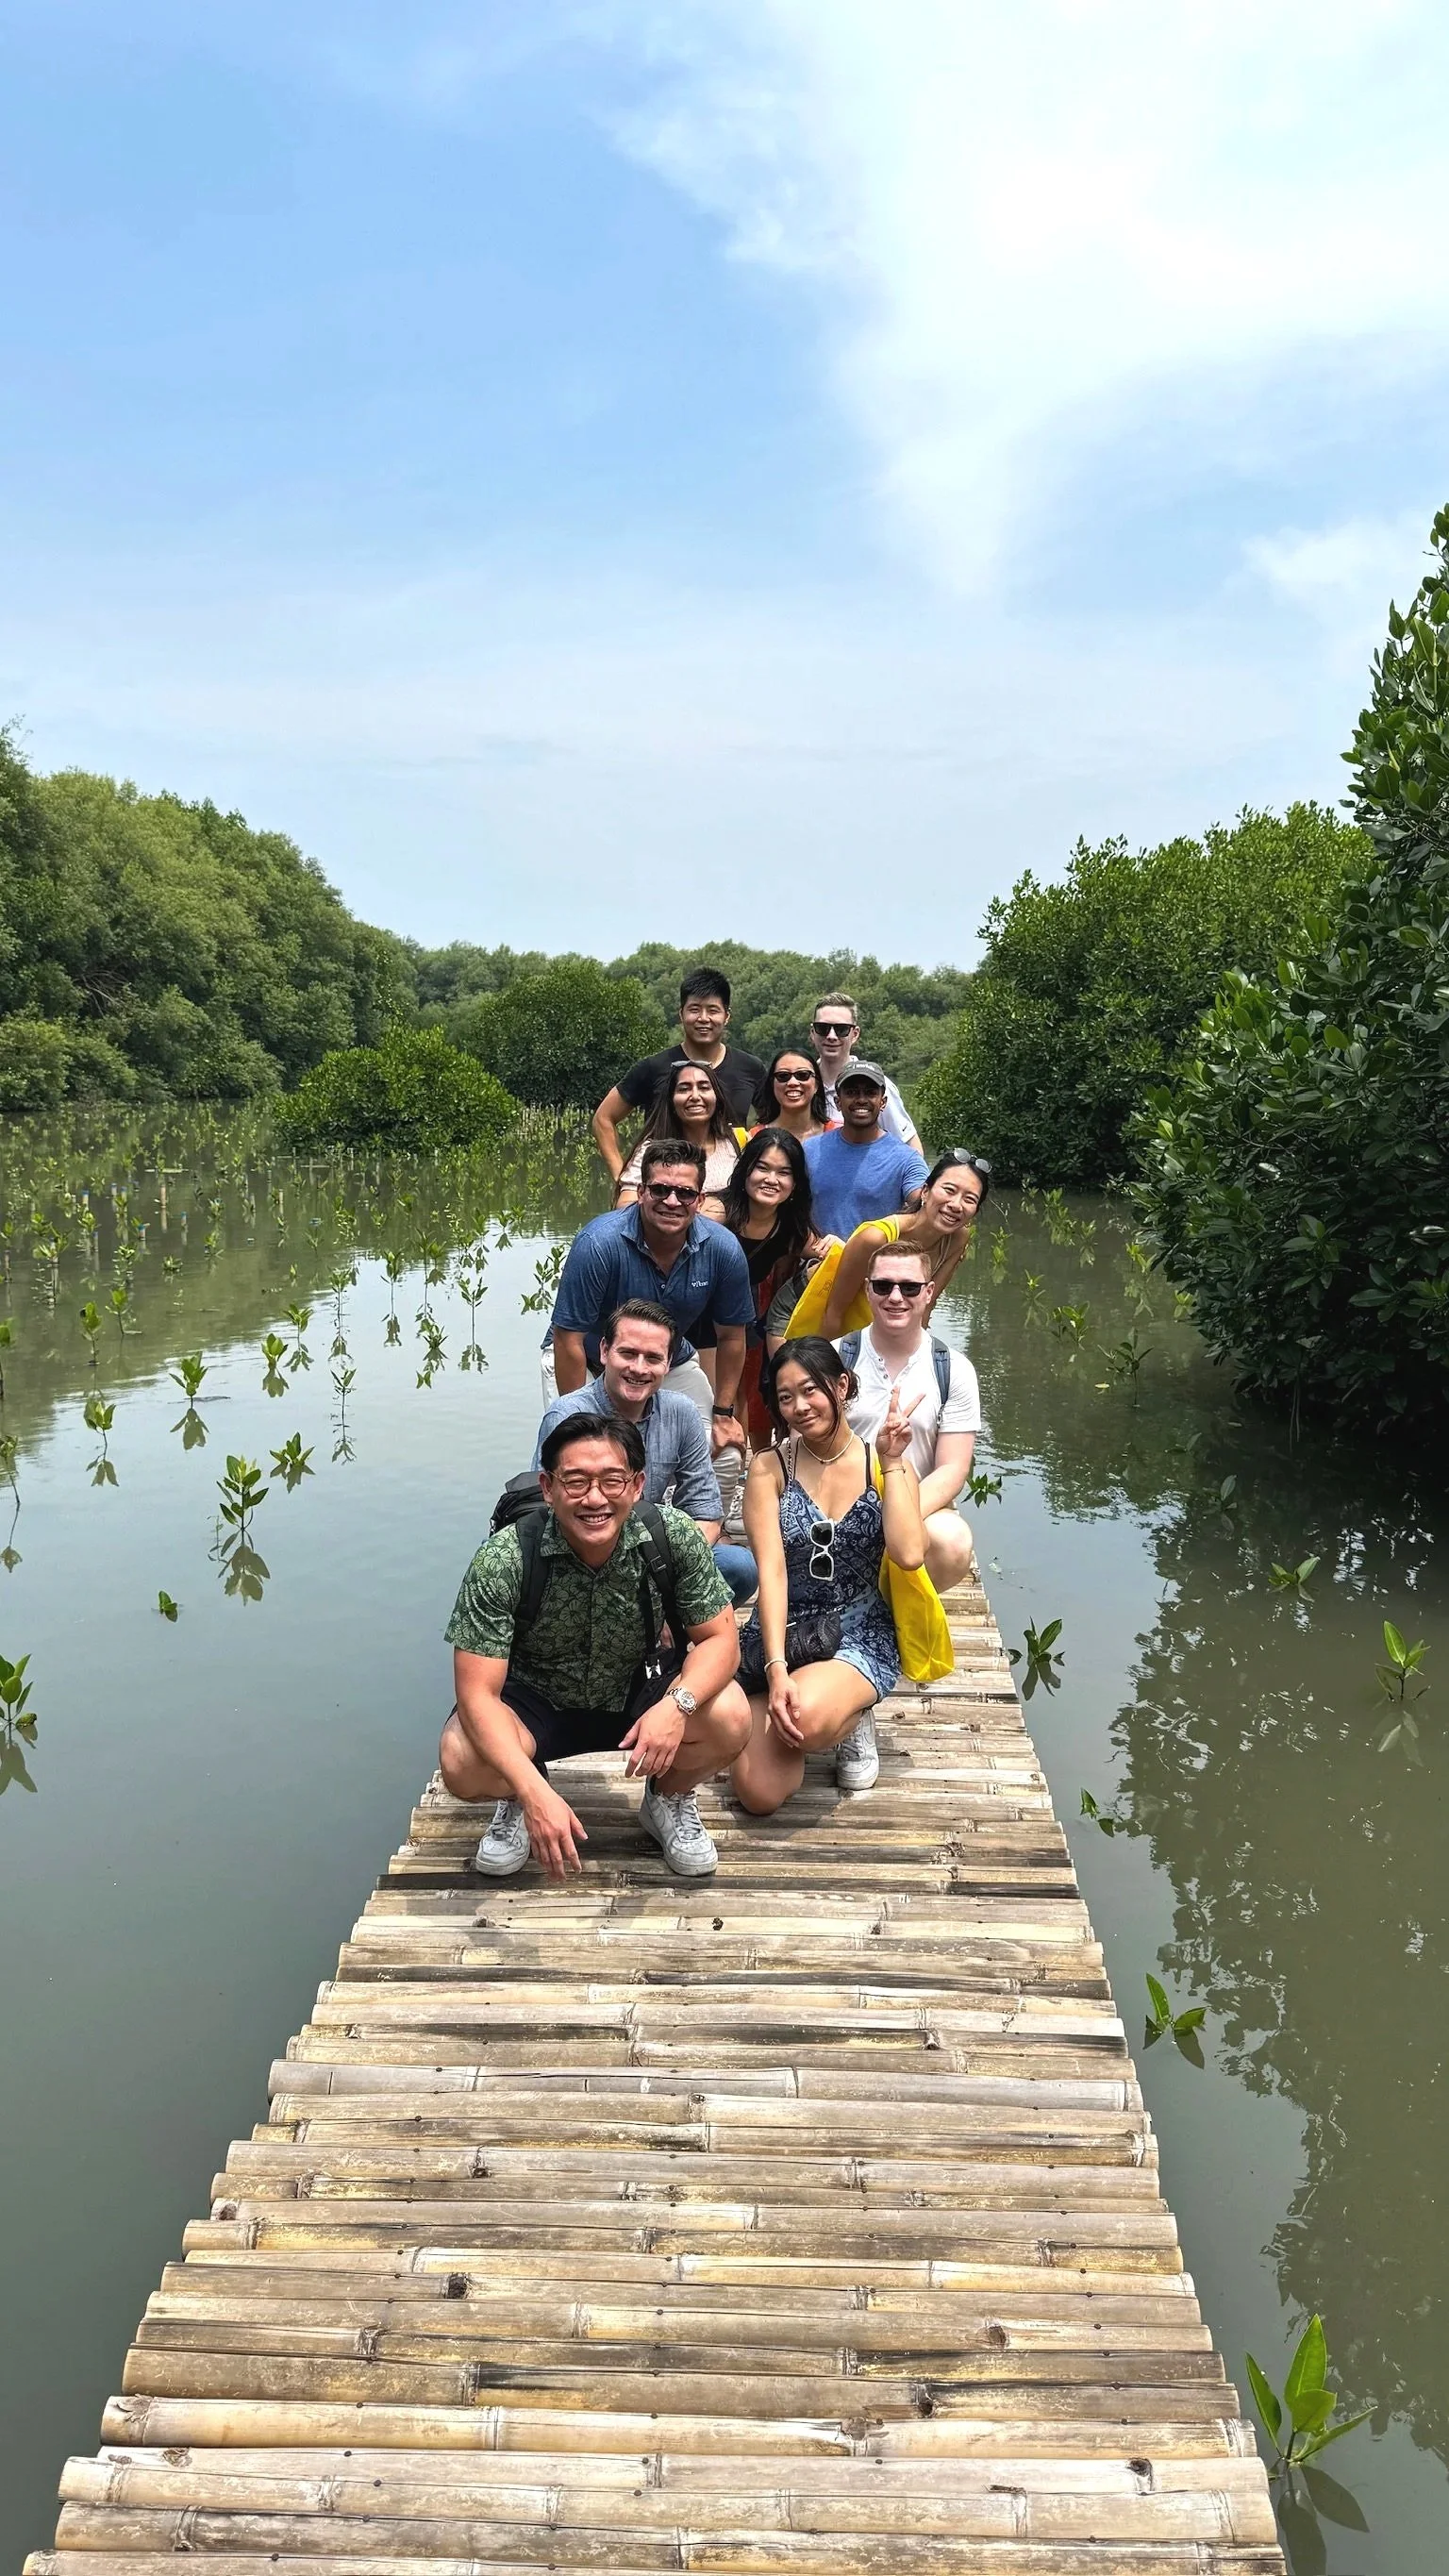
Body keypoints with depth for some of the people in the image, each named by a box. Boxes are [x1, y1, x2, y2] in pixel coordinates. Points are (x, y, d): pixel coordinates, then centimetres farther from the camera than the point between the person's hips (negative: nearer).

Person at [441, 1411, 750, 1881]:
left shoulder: (673, 1538, -22)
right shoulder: (503, 1561, -28)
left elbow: (719, 1638, -13)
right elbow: (477, 1693, -27)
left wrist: (679, 1703, -36)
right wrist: (535, 1793, -41)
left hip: (638, 1692, 1)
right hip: (535, 1703, -1)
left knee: (729, 1717, -27)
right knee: (462, 1762, -31)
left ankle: (669, 1800, 8)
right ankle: (518, 1803, 8)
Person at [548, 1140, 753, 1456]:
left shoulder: (724, 1250, -18)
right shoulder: (598, 1243, -31)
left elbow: (730, 1336, -3)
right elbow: (569, 1339, -25)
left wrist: (723, 1414, -1)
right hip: (589, 1366, -3)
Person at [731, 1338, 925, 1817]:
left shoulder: (889, 1464, 1)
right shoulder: (770, 1468, -1)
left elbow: (909, 1554, -15)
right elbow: (771, 1571, -12)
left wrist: (891, 1463, -11)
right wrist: (776, 1670, -23)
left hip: (862, 1636, -1)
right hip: (782, 1634, 2)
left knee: (804, 1718, -36)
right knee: (759, 1795, -16)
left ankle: (852, 1721, 3)